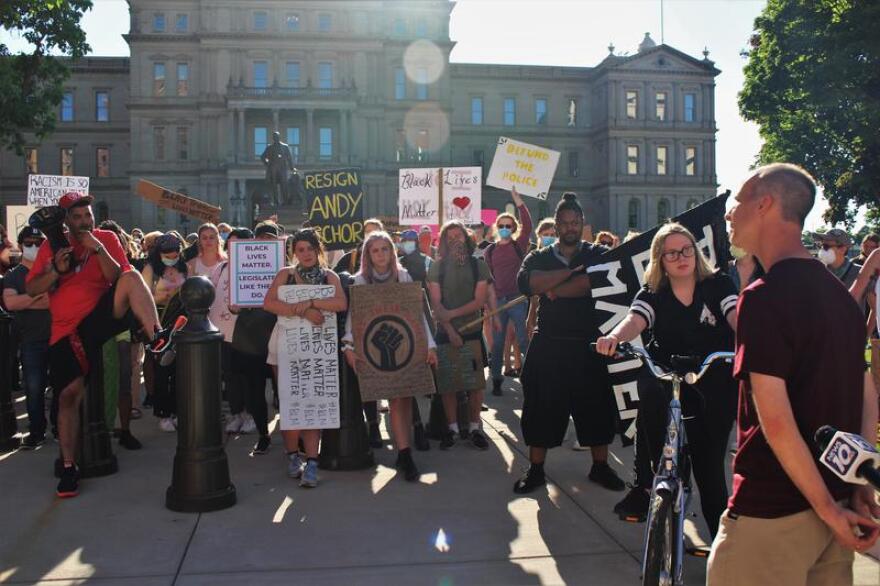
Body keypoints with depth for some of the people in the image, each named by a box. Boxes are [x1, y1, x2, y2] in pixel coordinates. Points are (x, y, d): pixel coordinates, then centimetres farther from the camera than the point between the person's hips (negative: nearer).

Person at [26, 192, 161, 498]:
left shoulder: (106, 239, 2)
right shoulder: (51, 246, 8)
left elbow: (119, 278, -9)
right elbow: (31, 289, 7)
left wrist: (98, 250, -20)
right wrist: (56, 271, -11)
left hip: (101, 315, -2)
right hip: (66, 330, 2)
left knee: (131, 277, -29)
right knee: (69, 395, -1)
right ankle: (68, 466, 12)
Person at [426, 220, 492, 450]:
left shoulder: (478, 265, 4)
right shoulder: (437, 267, 4)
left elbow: (479, 301, -4)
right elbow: (436, 303, -2)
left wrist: (451, 313, -12)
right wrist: (450, 330, -10)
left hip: (472, 331, 0)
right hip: (445, 332, 0)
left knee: (475, 382, -1)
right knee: (447, 383, 1)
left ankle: (474, 427, 11)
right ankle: (452, 427, 13)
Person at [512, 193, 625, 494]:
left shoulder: (598, 254, 6)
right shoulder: (539, 257, 8)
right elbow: (526, 282, -15)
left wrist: (555, 290, -13)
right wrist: (573, 270, -17)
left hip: (589, 344, 0)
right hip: (548, 344, 0)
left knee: (596, 405, 8)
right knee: (541, 407, 5)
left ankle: (600, 466, 25)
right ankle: (535, 469, 18)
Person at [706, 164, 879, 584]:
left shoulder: (764, 297, -18)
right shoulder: (839, 294, 8)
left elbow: (775, 420, -23)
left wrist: (827, 508, -15)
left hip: (772, 515, -8)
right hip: (836, 501, 8)